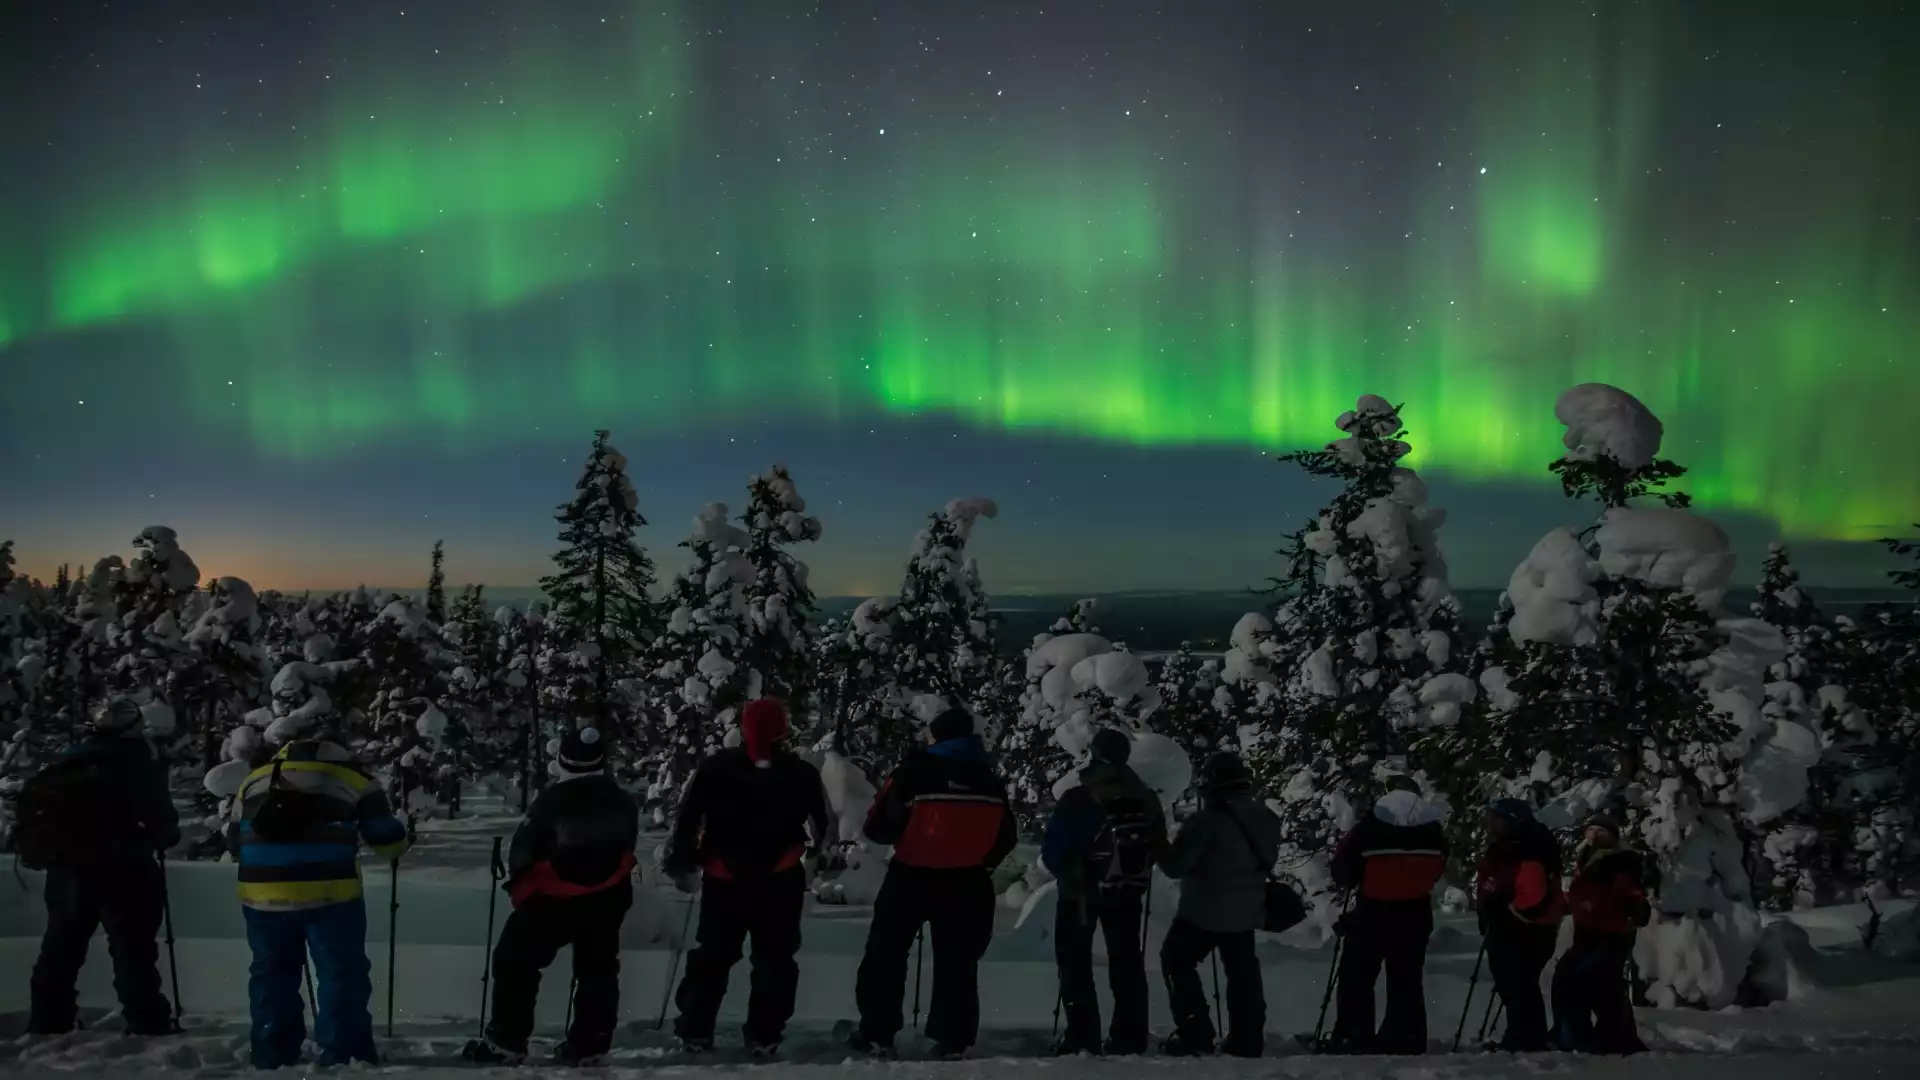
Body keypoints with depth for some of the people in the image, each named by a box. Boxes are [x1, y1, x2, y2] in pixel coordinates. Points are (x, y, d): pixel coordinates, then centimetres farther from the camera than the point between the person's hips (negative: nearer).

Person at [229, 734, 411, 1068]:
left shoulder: (255, 779, 21)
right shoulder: (353, 779, 8)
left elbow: (234, 841, 24)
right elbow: (388, 841, 9)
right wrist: (398, 846, 32)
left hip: (263, 896, 4)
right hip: (329, 895, -4)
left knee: (272, 977, 19)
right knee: (342, 976, 6)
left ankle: (272, 1059, 25)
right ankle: (343, 1059, 6)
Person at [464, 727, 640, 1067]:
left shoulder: (553, 800, -14)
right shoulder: (623, 803, 1)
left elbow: (524, 846, -9)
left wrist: (517, 882, 8)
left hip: (553, 898, -4)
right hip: (607, 899, 4)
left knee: (515, 962, 10)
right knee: (597, 971, 16)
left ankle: (507, 1042, 9)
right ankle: (588, 1046, 16)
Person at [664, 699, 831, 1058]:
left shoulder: (715, 768, -6)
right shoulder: (802, 775, -4)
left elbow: (687, 818, -4)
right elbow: (823, 827, 6)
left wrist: (681, 864, 6)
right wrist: (818, 850, 27)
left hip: (724, 880, 1)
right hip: (781, 882, 0)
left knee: (712, 955, 16)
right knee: (775, 959, 12)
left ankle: (695, 1030, 20)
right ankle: (763, 1036, 11)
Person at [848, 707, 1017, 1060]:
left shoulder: (914, 772, -12)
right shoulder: (991, 781, 2)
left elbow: (878, 828, -10)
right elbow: (1005, 838, 9)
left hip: (911, 877, -3)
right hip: (967, 882, 3)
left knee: (886, 954, 11)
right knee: (957, 962, 14)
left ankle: (877, 1033, 12)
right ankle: (954, 1040, 13)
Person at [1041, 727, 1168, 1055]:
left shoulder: (1077, 799, -22)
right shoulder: (1146, 799, -7)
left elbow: (1052, 852, -16)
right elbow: (1159, 848, 2)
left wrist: (1067, 875, 5)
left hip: (1079, 892, -4)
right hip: (1126, 893, 4)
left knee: (1076, 964, 8)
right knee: (1127, 963, 15)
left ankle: (1082, 1038, 3)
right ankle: (1130, 1038, 14)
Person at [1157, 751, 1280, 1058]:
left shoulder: (1206, 821, -22)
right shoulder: (1265, 819, 2)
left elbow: (1175, 866, -18)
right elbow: (1266, 861, 14)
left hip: (1204, 909, -6)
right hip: (1246, 911, 7)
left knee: (1177, 961, 10)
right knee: (1243, 973, 18)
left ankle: (1195, 1033, 4)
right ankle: (1247, 1041, 20)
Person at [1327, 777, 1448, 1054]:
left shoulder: (1370, 827, -12)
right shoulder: (1433, 830, -1)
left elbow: (1343, 871, -7)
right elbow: (1438, 869, 12)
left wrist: (1350, 882, 13)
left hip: (1373, 913, -3)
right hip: (1415, 914, 3)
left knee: (1357, 977, 7)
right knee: (1406, 980, 13)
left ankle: (1354, 1039, 3)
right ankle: (1406, 1040, 13)